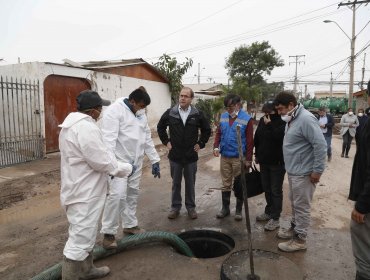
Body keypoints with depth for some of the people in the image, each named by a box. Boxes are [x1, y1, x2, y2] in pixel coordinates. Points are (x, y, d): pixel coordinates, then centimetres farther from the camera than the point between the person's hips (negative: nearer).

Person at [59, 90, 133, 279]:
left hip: (78, 189, 11)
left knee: (85, 234, 24)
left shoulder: (72, 124, 11)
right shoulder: (86, 127, -24)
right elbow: (102, 160, -23)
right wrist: (125, 168, -7)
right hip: (84, 193, -11)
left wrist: (111, 168, 18)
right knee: (79, 240, 1)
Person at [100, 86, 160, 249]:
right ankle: (108, 233, 3)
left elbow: (147, 138, 14)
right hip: (119, 162, -7)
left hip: (135, 162, 8)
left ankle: (130, 225, 30)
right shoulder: (114, 110, -13)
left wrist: (155, 160, 11)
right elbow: (109, 138, -22)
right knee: (117, 195, -13)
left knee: (133, 194, 14)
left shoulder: (141, 114, 10)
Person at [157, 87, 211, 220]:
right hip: (175, 155, 0)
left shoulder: (198, 114, -4)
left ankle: (191, 207, 26)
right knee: (175, 183, 11)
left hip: (191, 156, 0)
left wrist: (200, 143, 4)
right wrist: (166, 141, 5)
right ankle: (175, 207, 26)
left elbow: (207, 130, 10)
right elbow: (160, 127, 11)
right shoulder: (170, 113, -3)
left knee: (190, 183, 11)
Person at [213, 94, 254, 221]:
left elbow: (249, 141, -10)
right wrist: (216, 147, -6)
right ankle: (225, 208, 28)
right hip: (224, 157, 4)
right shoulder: (223, 116, 4)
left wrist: (248, 159, -10)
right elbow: (218, 133, 11)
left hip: (239, 158, -4)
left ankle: (238, 210, 25)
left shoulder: (247, 119, -10)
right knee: (226, 184, 14)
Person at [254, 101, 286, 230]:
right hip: (264, 161, 6)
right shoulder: (263, 120, 4)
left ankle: (275, 218, 14)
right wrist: (257, 154, 14)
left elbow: (279, 136, -29)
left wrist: (269, 125, -25)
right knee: (267, 189, 18)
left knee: (276, 191, 4)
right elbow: (257, 138, 12)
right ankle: (269, 211, 35)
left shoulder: (282, 121, -14)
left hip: (277, 162, -6)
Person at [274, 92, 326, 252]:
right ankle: (294, 228, 39)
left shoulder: (306, 119, -22)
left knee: (302, 206, 4)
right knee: (294, 203, 22)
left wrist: (317, 170, -20)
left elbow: (320, 145, -24)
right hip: (293, 171, 10)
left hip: (303, 173, -9)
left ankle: (300, 239, 17)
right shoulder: (291, 119, 9)